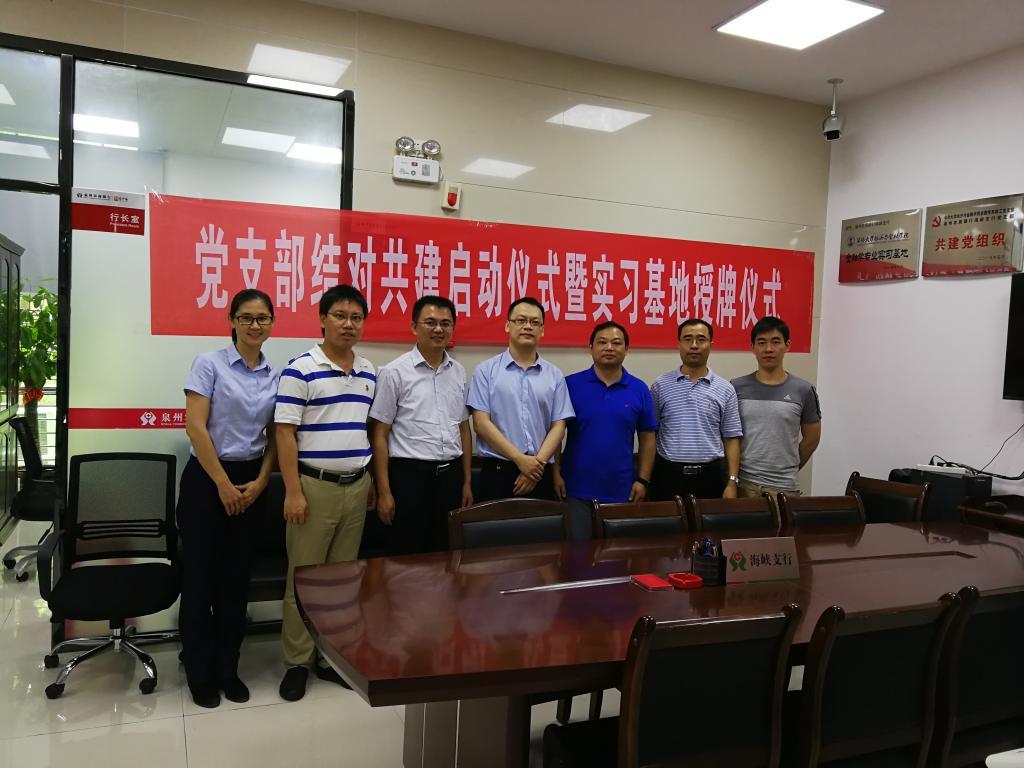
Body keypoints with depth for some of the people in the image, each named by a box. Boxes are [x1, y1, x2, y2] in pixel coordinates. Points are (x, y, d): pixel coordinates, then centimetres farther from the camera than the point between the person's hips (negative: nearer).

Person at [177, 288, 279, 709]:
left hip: (250, 481, 4)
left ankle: (227, 668, 24)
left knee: (236, 577, 10)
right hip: (206, 477, -4)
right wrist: (223, 484, -13)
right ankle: (200, 672, 19)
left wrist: (259, 482, -4)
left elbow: (274, 437, 9)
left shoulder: (275, 376, 6)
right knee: (200, 575, 3)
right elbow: (195, 427, -12)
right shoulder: (209, 363, -6)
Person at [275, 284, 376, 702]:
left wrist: (375, 483, 12)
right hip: (314, 485, -5)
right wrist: (293, 492, -15)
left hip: (357, 486, 6)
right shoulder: (300, 369, -8)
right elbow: (285, 433, -10)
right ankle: (297, 661, 18)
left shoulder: (369, 373, 10)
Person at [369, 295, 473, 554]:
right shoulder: (394, 373, -6)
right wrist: (384, 492, -10)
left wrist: (466, 481, 12)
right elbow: (379, 435, -6)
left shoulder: (459, 372, 9)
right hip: (410, 475, -5)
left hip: (450, 475, 5)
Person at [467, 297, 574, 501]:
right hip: (497, 472, -2)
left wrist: (538, 462, -10)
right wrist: (520, 459, -12)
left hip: (540, 475, 2)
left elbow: (558, 425, 5)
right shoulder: (486, 370, 1)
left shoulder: (554, 375, 8)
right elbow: (481, 423, -6)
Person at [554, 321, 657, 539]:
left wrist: (643, 480, 1)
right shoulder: (570, 385, -3)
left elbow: (647, 438, 7)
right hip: (577, 489, -2)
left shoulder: (639, 389, 3)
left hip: (621, 490, 2)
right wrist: (556, 473, -7)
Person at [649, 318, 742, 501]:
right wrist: (645, 478, -1)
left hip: (711, 475, 1)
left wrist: (732, 482, -3)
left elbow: (731, 439, 4)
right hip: (669, 474, -1)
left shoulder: (725, 389, 4)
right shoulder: (660, 385, 2)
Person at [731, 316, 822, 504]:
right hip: (744, 483, 0)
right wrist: (732, 476, 6)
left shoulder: (803, 390, -1)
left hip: (784, 486, 0)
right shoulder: (736, 388, 0)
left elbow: (811, 438, 9)